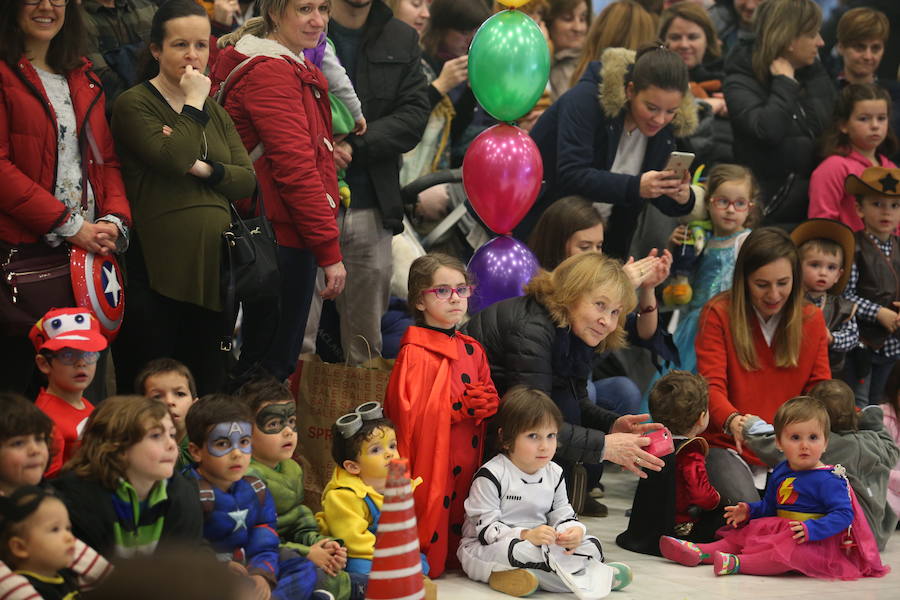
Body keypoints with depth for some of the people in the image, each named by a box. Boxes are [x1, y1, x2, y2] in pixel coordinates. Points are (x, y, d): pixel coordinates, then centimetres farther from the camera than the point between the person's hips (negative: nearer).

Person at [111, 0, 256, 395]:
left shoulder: (214, 111, 17)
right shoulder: (135, 104, -3)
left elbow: (247, 181, 8)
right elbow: (173, 158, -20)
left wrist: (205, 168, -9)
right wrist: (193, 103, -9)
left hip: (214, 268, 7)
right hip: (157, 270, -6)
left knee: (208, 389, 10)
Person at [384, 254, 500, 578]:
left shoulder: (472, 350, 13)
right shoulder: (416, 354, -11)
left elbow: (489, 400, 19)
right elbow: (407, 412, -19)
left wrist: (488, 404, -6)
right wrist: (460, 407, -17)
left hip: (466, 463, 7)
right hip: (429, 461, -7)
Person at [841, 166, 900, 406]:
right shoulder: (854, 247, -10)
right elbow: (845, 294, -14)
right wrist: (878, 313, -18)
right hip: (862, 339, -6)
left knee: (876, 403, 14)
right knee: (857, 406, -4)